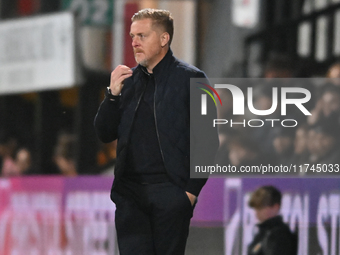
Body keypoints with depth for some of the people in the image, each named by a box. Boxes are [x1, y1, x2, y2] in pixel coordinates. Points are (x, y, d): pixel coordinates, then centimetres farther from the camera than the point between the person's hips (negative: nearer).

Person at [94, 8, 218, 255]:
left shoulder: (189, 78, -1)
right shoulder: (128, 79, 14)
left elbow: (208, 140, -3)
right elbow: (105, 134, 13)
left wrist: (192, 190, -9)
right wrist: (113, 94, -2)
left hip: (170, 194, -4)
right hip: (130, 193, 4)